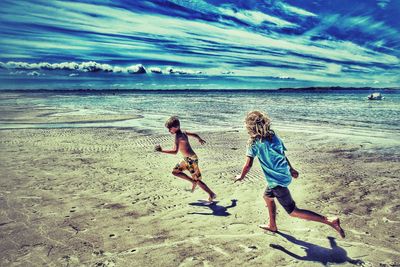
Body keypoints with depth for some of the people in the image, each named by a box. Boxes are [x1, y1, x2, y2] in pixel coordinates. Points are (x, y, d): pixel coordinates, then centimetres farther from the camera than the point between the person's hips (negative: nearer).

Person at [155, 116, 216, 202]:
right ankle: (193, 182, 22)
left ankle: (212, 194, 14)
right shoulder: (183, 133, 4)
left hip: (191, 159, -9)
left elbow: (175, 151, -32)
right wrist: (200, 139, 39)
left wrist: (162, 151, -31)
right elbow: (195, 134, 19)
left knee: (197, 180, 2)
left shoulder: (178, 136, -22)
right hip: (187, 159, 9)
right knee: (175, 171, 18)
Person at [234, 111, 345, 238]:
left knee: (293, 211, 2)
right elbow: (282, 155, 13)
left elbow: (248, 165, -15)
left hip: (277, 180, -8)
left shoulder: (254, 143, -15)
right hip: (284, 174, 8)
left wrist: (241, 176, 4)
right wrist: (291, 169, 26)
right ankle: (272, 225, 44)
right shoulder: (273, 136, 4)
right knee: (267, 196, 30)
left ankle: (330, 221, -2)